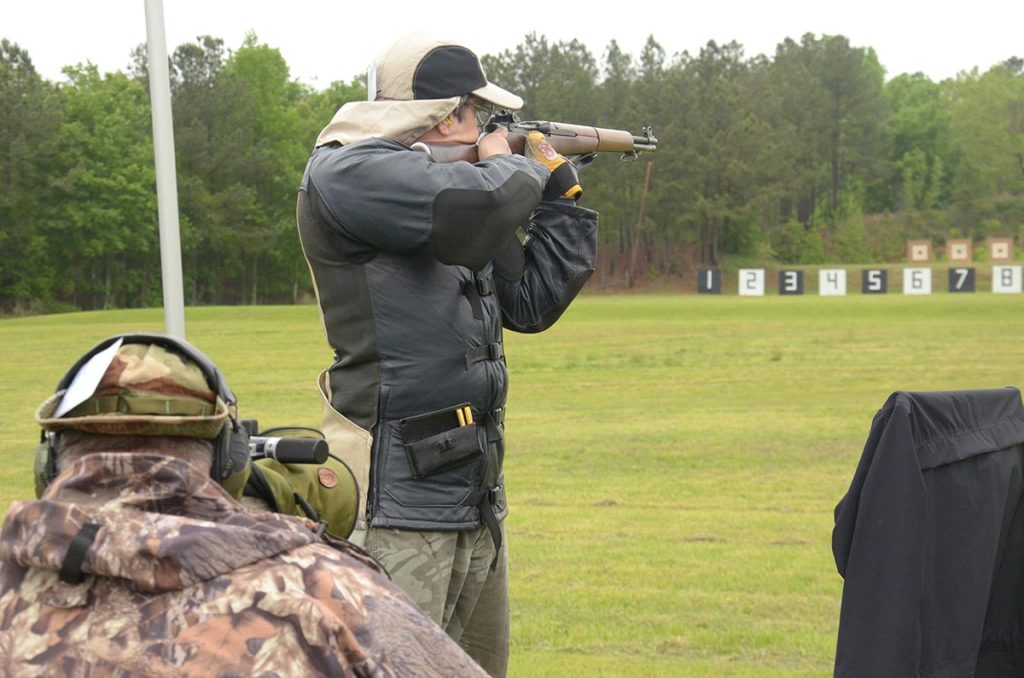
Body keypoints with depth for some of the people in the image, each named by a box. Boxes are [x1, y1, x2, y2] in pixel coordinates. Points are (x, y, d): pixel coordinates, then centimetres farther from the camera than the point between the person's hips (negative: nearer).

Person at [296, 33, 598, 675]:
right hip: (400, 504, -9)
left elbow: (531, 303, 20)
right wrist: (514, 168, -5)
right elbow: (481, 208, -27)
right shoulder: (347, 173, -11)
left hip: (477, 497, 9)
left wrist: (559, 192, 17)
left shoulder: (449, 183, 16)